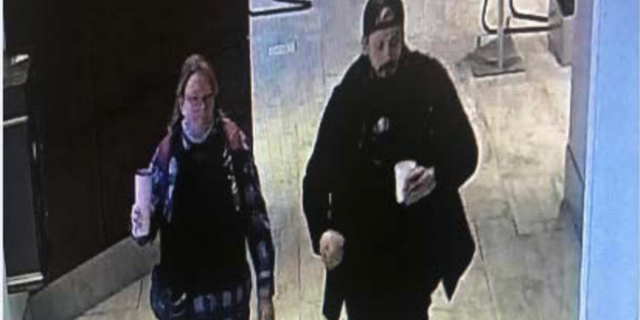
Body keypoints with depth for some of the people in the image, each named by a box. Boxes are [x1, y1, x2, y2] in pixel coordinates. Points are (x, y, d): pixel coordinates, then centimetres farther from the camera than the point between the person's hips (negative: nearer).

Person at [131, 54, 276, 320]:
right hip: (181, 298, 0)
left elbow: (257, 218, -4)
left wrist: (265, 291, -4)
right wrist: (140, 228, -20)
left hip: (230, 295, 0)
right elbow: (150, 221, 4)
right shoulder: (167, 152, -6)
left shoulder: (234, 144, -7)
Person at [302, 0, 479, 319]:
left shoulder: (430, 80, -9)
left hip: (419, 244, 0)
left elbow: (465, 151, -4)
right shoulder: (347, 96, -10)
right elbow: (317, 176, -5)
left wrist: (438, 176, -26)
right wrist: (322, 230, -23)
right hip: (360, 253, 0)